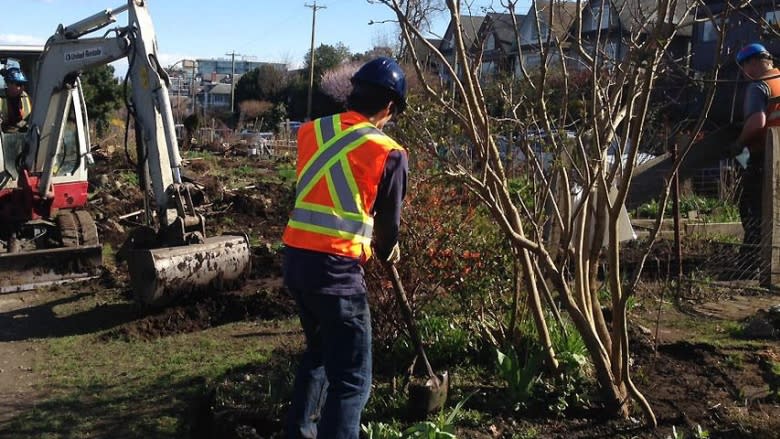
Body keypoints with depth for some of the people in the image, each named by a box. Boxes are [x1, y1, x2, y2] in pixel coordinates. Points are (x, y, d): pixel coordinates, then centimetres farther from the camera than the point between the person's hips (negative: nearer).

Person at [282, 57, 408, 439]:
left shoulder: (311, 131, 9)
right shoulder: (389, 153, -5)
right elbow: (388, 219, 8)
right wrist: (387, 251, 31)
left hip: (296, 258, 7)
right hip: (336, 267, -7)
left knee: (318, 353, 27)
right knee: (352, 379, 1)